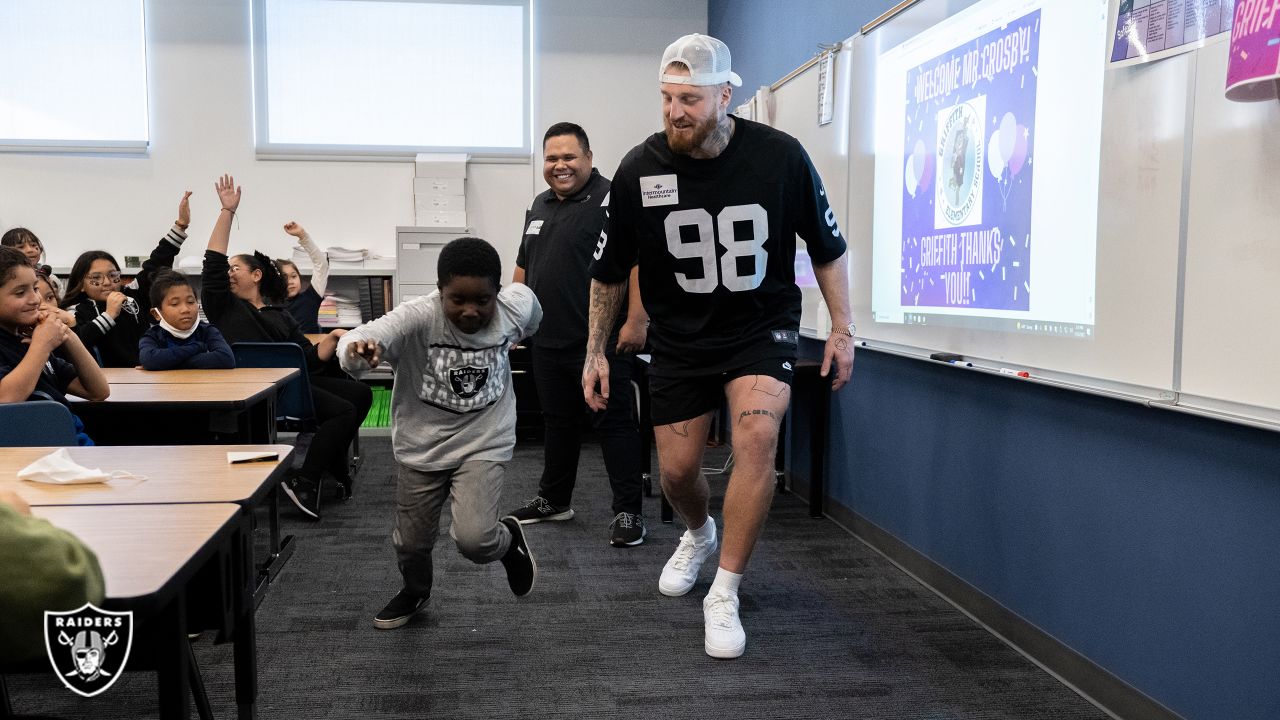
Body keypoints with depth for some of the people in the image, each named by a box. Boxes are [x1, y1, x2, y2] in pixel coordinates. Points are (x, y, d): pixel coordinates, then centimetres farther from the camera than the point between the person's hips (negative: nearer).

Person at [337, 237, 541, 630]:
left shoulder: (517, 305, -16)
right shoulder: (417, 317, -25)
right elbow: (359, 342, -40)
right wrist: (357, 350, -62)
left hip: (484, 443, 0)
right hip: (421, 445, 1)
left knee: (474, 538, -18)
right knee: (412, 540, 16)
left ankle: (509, 541, 19)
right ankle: (415, 591, 50)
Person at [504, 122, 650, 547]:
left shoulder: (611, 200, -10)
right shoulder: (540, 206, 16)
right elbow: (523, 266, 25)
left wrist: (636, 321, -22)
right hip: (548, 340, 8)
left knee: (614, 423, -2)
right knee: (558, 421, 17)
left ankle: (628, 512, 4)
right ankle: (553, 500, 30)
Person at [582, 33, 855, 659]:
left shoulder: (780, 156, -16)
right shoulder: (639, 169, -14)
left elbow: (827, 247, 0)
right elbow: (609, 271, 1)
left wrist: (842, 330, 0)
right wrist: (596, 351, 3)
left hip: (762, 327, -2)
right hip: (680, 336, 2)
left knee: (757, 436, -26)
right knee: (676, 471, 7)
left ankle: (723, 597, -11)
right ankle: (698, 534, 45)